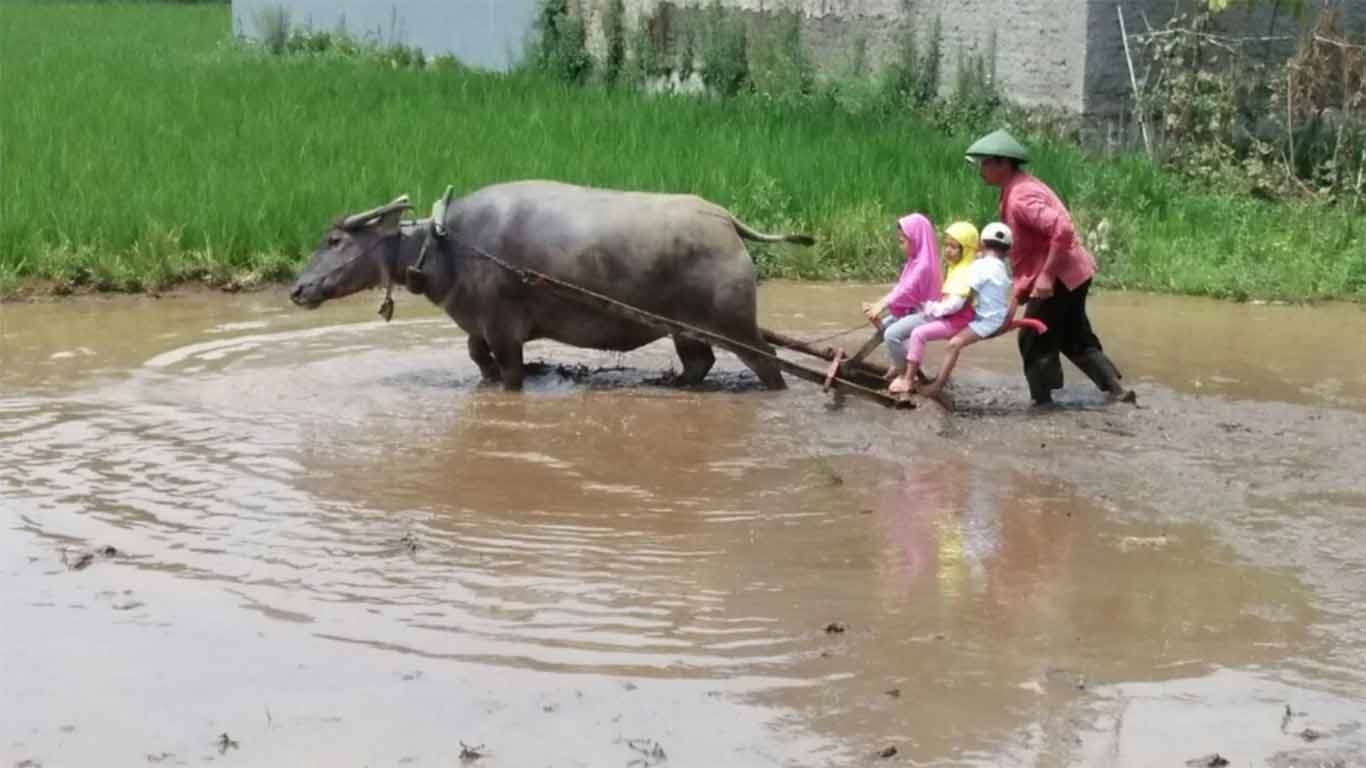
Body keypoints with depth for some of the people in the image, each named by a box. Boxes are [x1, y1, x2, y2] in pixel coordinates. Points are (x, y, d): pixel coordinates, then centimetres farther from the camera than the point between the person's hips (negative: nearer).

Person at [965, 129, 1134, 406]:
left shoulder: (1020, 198, -23)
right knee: (1074, 338, 18)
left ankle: (1042, 401, 11)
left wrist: (1046, 276, -29)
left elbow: (1062, 230, -32)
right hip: (1071, 273, 10)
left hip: (1058, 276, -10)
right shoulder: (1019, 187, 10)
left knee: (1034, 340, 1)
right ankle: (1117, 389, 19)